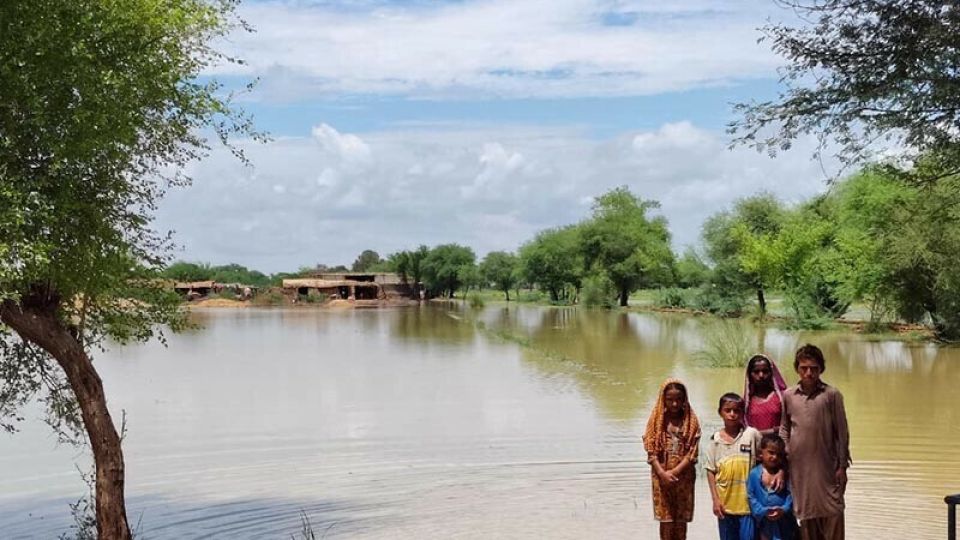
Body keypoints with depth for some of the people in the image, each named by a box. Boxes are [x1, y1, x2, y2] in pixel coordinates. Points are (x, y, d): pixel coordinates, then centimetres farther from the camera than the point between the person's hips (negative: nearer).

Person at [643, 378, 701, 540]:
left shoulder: (691, 421, -1)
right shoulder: (657, 420, 0)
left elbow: (692, 453, -6)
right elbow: (651, 451, -4)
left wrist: (674, 472, -15)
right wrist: (663, 474, -16)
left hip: (683, 477, 0)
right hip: (661, 477, 0)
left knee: (681, 519, 6)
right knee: (666, 519, 3)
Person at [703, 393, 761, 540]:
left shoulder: (752, 434, -4)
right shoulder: (715, 440, 0)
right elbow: (710, 471, 3)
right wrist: (715, 499, -3)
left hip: (748, 501, -2)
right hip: (725, 502, 2)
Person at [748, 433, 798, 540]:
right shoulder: (755, 474, -5)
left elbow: (791, 494, -6)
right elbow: (751, 496, -5)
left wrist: (784, 510, -20)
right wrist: (763, 511, -15)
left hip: (784, 521, 0)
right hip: (764, 521, 0)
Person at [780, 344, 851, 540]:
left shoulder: (832, 395, -3)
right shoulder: (788, 396, 4)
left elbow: (842, 432, 0)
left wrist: (842, 466, -2)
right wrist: (784, 458, 5)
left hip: (827, 465, -2)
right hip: (799, 466, 2)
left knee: (833, 513, -4)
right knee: (806, 513, 9)